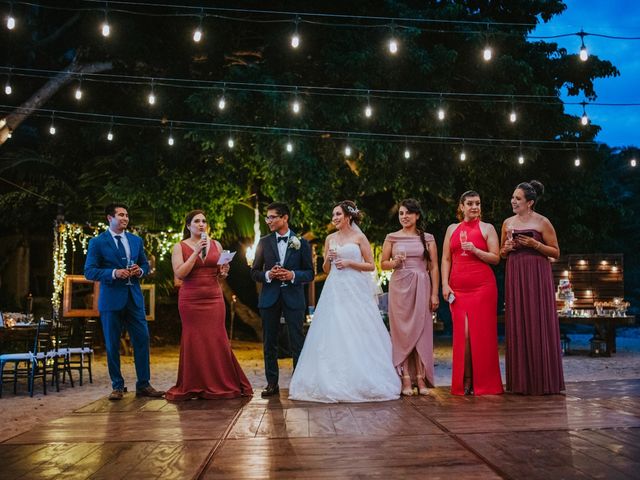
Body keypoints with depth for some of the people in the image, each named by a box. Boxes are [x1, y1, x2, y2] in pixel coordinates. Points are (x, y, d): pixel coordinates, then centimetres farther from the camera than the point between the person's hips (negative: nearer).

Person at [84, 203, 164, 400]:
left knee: (142, 340, 0)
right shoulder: (97, 242, -1)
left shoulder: (136, 240, 12)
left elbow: (145, 264, 19)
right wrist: (114, 273, -18)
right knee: (112, 345, 3)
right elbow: (89, 271, -6)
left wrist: (140, 271, -5)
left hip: (134, 297, 4)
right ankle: (117, 386, 16)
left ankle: (143, 385, 10)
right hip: (111, 299, -3)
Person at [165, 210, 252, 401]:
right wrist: (196, 252, -14)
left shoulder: (216, 244, 10)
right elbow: (179, 274, -11)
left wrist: (224, 271, -8)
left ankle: (223, 385, 10)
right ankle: (194, 387, 12)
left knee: (218, 339, -1)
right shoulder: (179, 247, 2)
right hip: (190, 299, -2)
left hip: (214, 298, 2)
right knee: (193, 341, 0)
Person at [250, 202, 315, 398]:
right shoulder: (264, 242, 7)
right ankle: (272, 383, 15)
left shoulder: (301, 243, 3)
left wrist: (292, 275, -16)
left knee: (297, 343, 1)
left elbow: (309, 274, 2)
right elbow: (254, 272, 7)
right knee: (269, 343, 6)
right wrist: (268, 275, -13)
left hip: (293, 298, -2)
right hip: (269, 298, 2)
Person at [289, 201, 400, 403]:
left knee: (358, 336, -3)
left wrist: (349, 262, -11)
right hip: (335, 291, 4)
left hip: (356, 291, -4)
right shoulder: (330, 239, 13)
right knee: (333, 336, 0)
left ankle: (363, 382, 6)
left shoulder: (359, 237, 1)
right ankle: (335, 383, 5)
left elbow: (371, 265, 0)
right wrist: (328, 258, -4)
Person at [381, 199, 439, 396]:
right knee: (402, 332, -1)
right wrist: (395, 262, -11)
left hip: (421, 287, 0)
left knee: (421, 331, 0)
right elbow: (383, 263, 11)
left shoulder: (427, 238, 6)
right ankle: (406, 380, 2)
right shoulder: (392, 237, 6)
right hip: (399, 287, 0)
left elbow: (434, 267, 4)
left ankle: (421, 379, 5)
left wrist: (435, 293, -2)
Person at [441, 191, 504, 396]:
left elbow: (496, 258, 1)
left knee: (482, 333, -2)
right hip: (458, 288, 2)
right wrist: (445, 284, 2)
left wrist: (475, 250, -14)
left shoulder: (487, 228, 7)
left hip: (483, 287, -2)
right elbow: (446, 259, 13)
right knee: (462, 333, -2)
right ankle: (466, 381, 6)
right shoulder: (452, 229, 15)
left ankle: (484, 383, 7)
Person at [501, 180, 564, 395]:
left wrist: (535, 244, -15)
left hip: (537, 276, -5)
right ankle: (521, 381, 11)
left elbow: (556, 252, -2)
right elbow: (502, 254, 19)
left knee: (538, 324, -3)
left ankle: (543, 381, 7)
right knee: (517, 325, 4)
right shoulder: (508, 223, 11)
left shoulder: (542, 222, -3)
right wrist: (507, 248, -2)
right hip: (515, 276, 5)